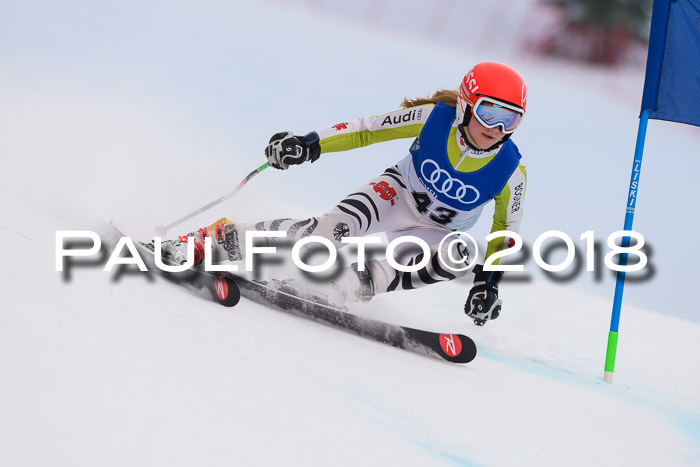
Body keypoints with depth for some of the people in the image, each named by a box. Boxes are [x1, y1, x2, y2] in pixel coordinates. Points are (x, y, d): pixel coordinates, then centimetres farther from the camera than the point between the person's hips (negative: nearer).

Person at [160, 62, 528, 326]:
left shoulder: (511, 172, -20)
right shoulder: (435, 116, -21)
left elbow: (505, 230, -5)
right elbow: (370, 129, -13)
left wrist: (488, 281, -13)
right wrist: (309, 145, -22)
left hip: (437, 231, 2)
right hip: (397, 193, -2)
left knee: (459, 257, -35)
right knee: (336, 226, -31)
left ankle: (360, 284, -25)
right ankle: (209, 241, -26)